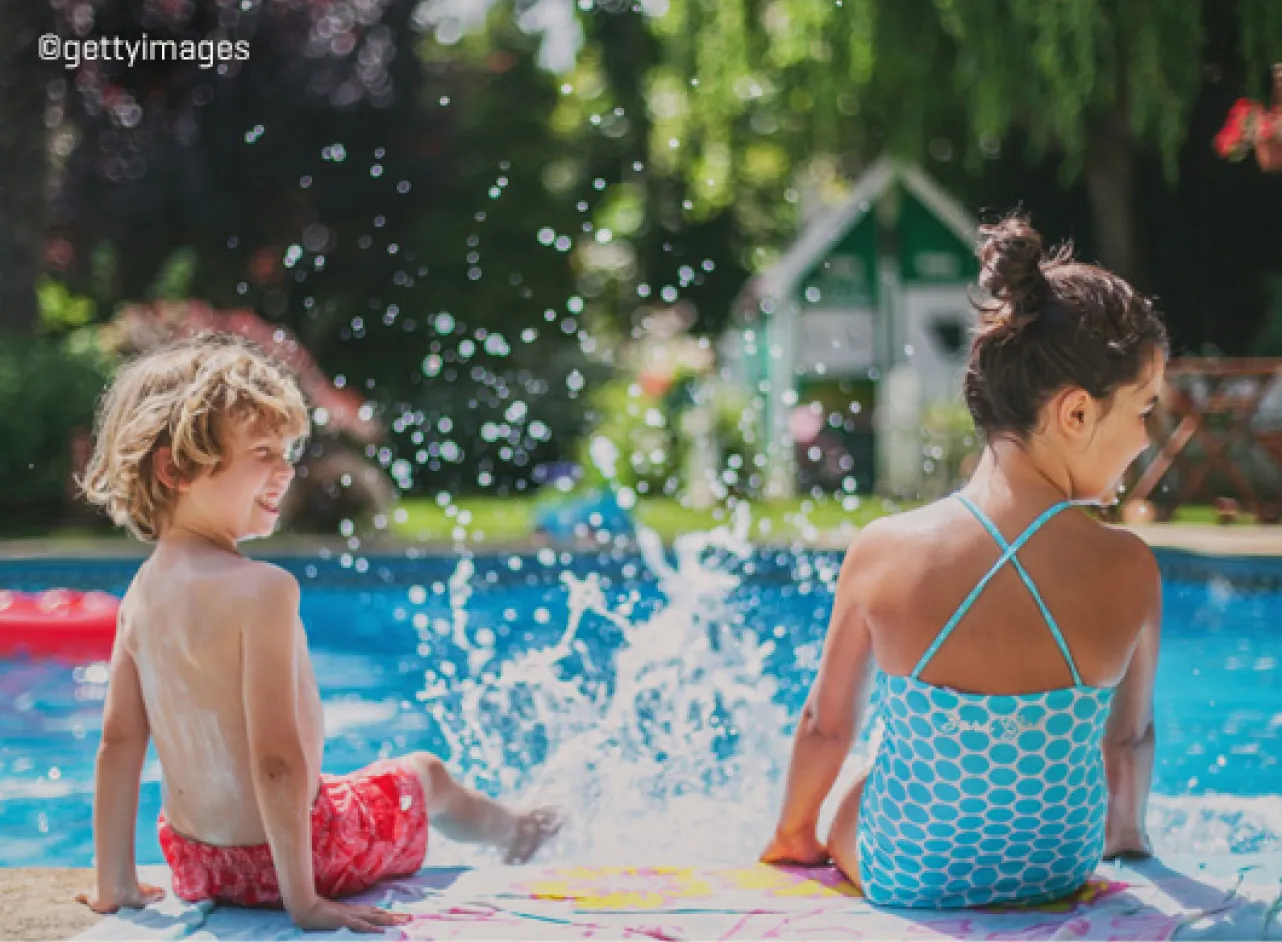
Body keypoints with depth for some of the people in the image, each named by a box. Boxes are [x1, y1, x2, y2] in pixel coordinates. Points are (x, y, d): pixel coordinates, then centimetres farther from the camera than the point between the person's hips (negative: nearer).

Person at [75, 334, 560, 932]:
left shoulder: (141, 594, -1)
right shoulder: (262, 589, -25)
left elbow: (118, 742, 1)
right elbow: (276, 757, -28)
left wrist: (115, 884, 8)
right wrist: (302, 899, -22)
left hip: (193, 864, 6)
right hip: (272, 859, -6)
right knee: (425, 773, 25)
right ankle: (508, 829, 55)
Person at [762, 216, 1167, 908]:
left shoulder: (883, 551, -19)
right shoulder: (1129, 571, -19)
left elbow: (826, 724, -5)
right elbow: (1132, 737, -2)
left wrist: (792, 837, 15)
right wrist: (1127, 838, 20)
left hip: (902, 874, 0)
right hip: (1058, 872, 1)